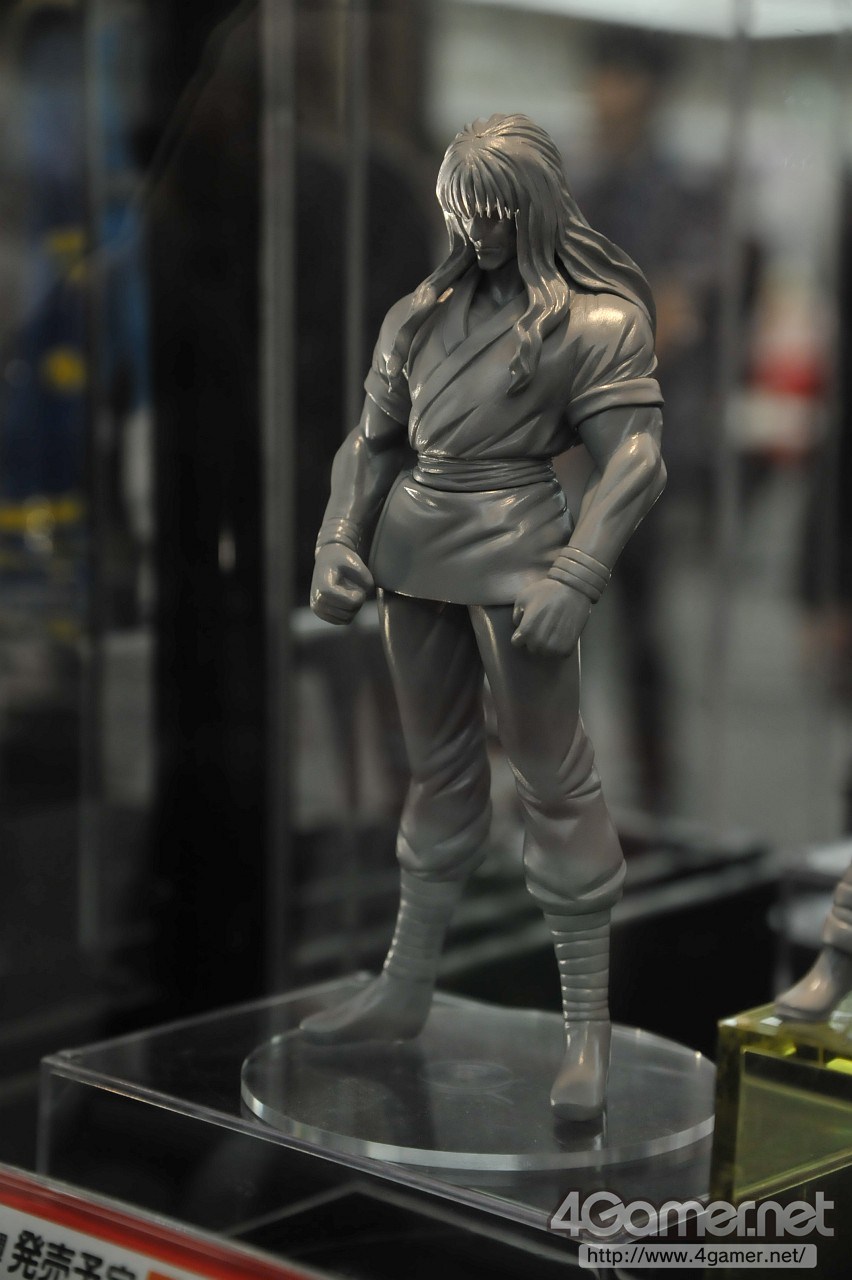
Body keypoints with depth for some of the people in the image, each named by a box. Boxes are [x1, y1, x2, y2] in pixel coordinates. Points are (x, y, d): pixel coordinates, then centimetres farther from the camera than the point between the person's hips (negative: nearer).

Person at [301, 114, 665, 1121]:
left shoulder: (593, 319, -4)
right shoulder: (422, 314, 12)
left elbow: (633, 463, -11)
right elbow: (374, 441, 15)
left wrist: (573, 582, -21)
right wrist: (339, 544, 1)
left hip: (514, 559, -6)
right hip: (414, 556, 6)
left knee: (552, 778, -2)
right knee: (437, 770, 16)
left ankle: (587, 1024, 5)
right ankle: (404, 989, 25)